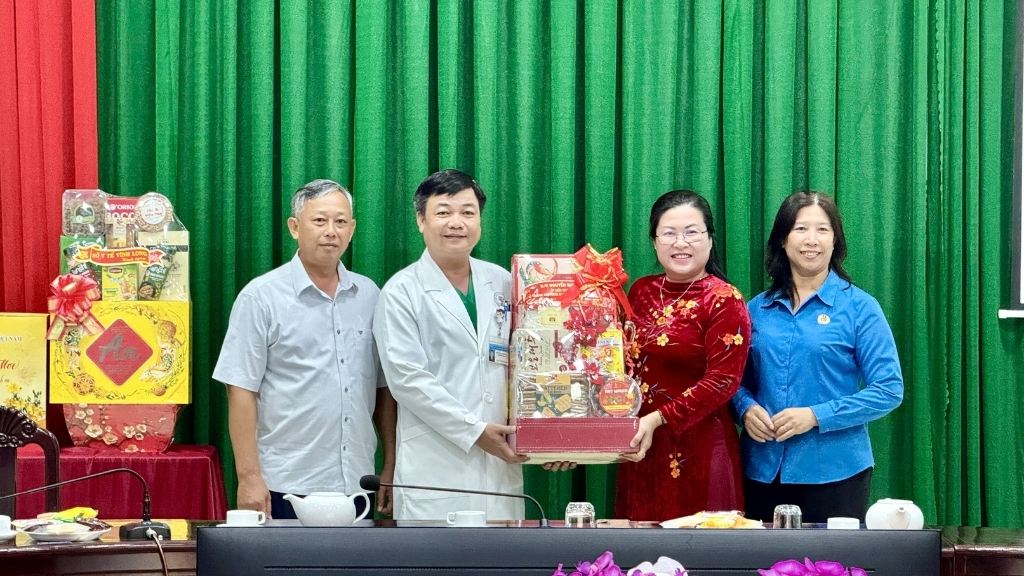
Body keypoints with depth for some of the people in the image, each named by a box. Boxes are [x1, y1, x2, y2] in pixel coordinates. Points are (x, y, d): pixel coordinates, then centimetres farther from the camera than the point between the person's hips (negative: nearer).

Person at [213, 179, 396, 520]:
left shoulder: (368, 295, 11)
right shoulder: (261, 297, -2)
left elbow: (384, 388, 14)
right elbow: (241, 392, -6)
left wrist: (391, 466, 9)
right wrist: (249, 477, -12)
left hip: (357, 486, 4)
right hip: (286, 489, -4)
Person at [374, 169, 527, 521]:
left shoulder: (502, 284, 13)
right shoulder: (401, 293, 0)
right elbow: (407, 378, -9)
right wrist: (474, 431, -12)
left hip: (501, 465, 4)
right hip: (435, 473, -4)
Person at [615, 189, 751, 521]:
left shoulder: (724, 301, -7)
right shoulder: (641, 292, 10)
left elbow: (722, 381, -14)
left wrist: (658, 419, -20)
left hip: (696, 453, -5)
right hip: (639, 449, 5)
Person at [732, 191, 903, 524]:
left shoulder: (859, 308, -1)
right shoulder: (757, 309, 9)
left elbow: (889, 390, -6)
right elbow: (740, 379, 16)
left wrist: (816, 416, -15)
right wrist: (746, 408, -7)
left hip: (834, 474, -3)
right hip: (763, 472, 3)